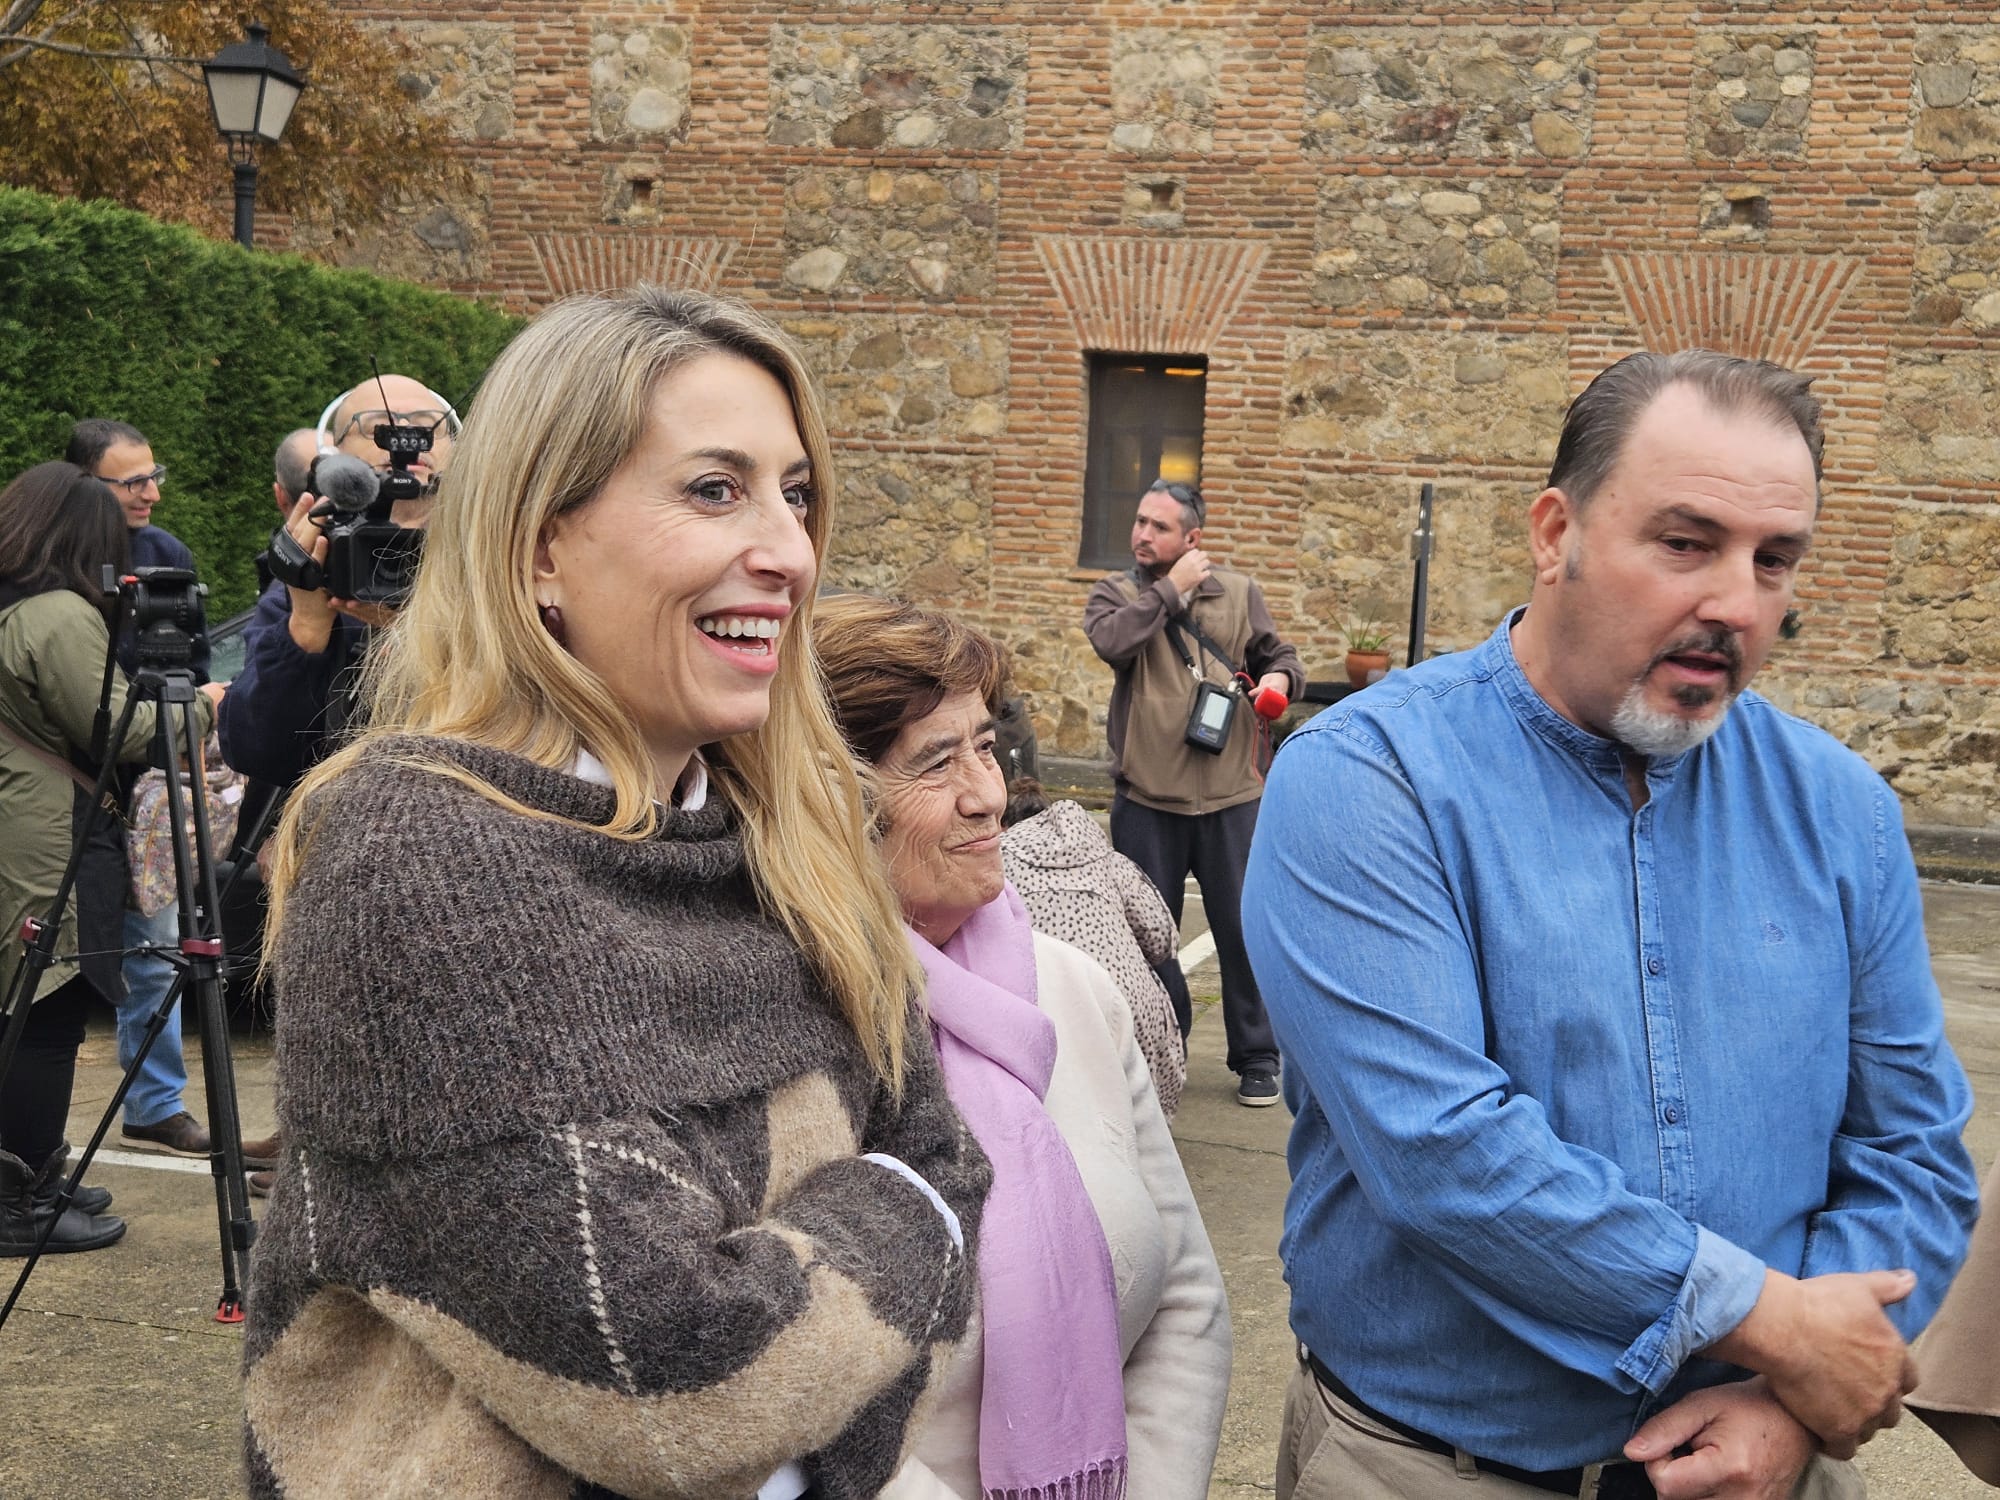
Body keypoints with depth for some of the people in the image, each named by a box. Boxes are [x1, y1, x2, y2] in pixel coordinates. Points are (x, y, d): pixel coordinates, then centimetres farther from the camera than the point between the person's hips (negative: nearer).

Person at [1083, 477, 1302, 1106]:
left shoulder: (1237, 593, 8)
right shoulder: (1114, 593, 3)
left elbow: (1279, 656, 14)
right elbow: (1112, 641, -18)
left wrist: (1281, 677, -8)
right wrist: (1171, 590, -13)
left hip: (1231, 799, 1)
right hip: (1147, 800, 0)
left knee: (1242, 931, 6)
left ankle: (1256, 1057, 21)